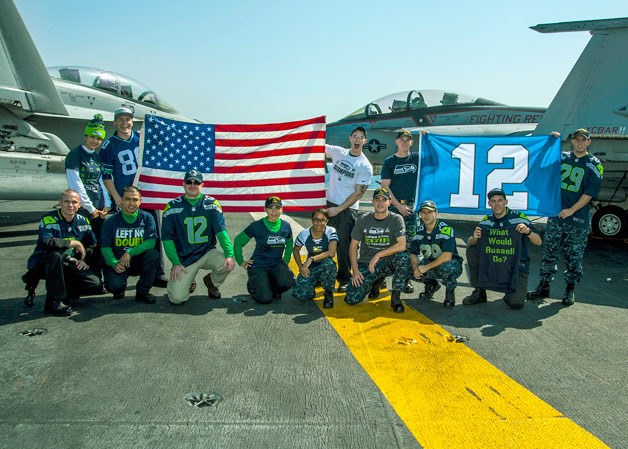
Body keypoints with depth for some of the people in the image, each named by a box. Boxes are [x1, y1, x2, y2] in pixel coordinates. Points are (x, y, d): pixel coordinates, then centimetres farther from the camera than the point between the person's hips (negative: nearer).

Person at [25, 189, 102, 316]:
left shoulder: (83, 221, 3)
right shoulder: (49, 219, -15)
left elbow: (92, 244, 15)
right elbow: (45, 242, -33)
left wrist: (85, 260, -2)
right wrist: (73, 243, -26)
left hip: (68, 264, 4)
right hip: (43, 264, -4)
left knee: (96, 286, -15)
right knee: (56, 255, -40)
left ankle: (65, 293, 11)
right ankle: (53, 302, -27)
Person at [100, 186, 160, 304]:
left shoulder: (146, 218, -2)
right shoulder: (111, 221, -1)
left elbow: (151, 242, -14)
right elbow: (105, 247, -3)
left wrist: (130, 252, -27)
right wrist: (114, 263, -23)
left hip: (139, 261, 2)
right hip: (117, 262, -1)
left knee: (153, 254, -30)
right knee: (116, 284, -30)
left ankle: (142, 292, -9)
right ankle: (118, 289, 13)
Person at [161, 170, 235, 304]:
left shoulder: (212, 204, -2)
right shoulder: (172, 207, -3)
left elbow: (221, 232, -9)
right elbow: (167, 239, -1)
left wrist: (229, 254, -24)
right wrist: (176, 263, -11)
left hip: (207, 252, 1)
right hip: (183, 258, -1)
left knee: (227, 264, -29)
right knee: (177, 298, -16)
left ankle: (212, 281, 7)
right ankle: (187, 279, 22)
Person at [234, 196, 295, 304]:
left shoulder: (286, 226, 0)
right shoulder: (257, 226, -11)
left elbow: (289, 244, 20)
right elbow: (238, 241, -1)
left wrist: (286, 260, 10)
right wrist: (241, 262, -1)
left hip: (277, 263, 4)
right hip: (258, 265, -3)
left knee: (288, 283, -27)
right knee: (265, 299, -17)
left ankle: (271, 288, 9)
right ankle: (252, 285, 19)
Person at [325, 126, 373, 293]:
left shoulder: (365, 166, -7)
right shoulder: (338, 152, 5)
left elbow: (358, 193, -9)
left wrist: (339, 209, -12)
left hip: (348, 209, -4)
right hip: (329, 203, 4)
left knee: (344, 244, 0)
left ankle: (344, 280, 14)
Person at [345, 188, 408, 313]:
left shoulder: (396, 219, -7)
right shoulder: (364, 221, 1)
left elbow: (402, 245, -19)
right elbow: (353, 245, 4)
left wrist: (378, 255, -22)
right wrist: (355, 270, -6)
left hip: (388, 263, -1)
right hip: (365, 264, 2)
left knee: (403, 257, -36)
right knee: (351, 299, -15)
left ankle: (395, 297, -16)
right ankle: (375, 283, 18)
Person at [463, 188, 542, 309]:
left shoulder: (519, 218, -9)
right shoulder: (486, 221, 1)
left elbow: (538, 242, -7)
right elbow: (470, 243, 2)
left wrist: (528, 232, -28)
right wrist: (474, 238, -22)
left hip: (517, 266, -3)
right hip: (492, 264, 4)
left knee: (516, 303, -21)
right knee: (472, 250, -18)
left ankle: (515, 292, 20)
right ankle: (479, 292, -4)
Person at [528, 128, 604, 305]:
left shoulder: (594, 165, 0)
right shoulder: (561, 157, 8)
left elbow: (589, 193, -6)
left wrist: (571, 210, -13)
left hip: (578, 219, -2)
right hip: (555, 214, 3)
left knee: (574, 256, 5)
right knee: (549, 252, 6)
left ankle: (570, 290, 19)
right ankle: (544, 286, 16)